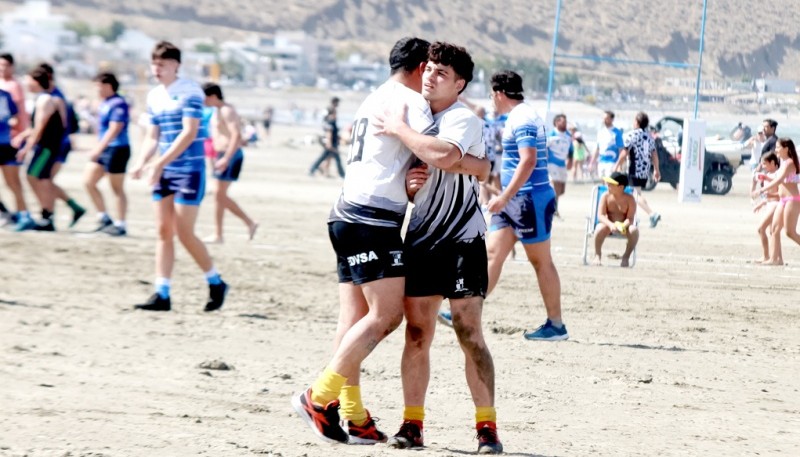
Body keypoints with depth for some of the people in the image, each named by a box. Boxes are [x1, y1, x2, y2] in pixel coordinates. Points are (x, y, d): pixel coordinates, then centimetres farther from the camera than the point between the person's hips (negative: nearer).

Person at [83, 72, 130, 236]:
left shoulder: (118, 104, -17)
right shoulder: (105, 104, 12)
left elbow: (114, 130, -23)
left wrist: (98, 149, -26)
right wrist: (98, 149, 19)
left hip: (117, 149, -10)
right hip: (104, 149, 10)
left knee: (117, 189, -2)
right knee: (88, 182, 8)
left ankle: (120, 224, 6)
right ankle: (104, 218, 16)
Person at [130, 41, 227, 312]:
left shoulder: (190, 92, -10)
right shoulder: (154, 96, 12)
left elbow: (189, 133, -18)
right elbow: (152, 137, 15)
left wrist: (160, 162, -23)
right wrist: (142, 163, -4)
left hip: (189, 171, -7)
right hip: (164, 172, 7)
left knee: (184, 233, -7)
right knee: (163, 231, 2)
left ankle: (216, 284, 11)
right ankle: (162, 294, 3)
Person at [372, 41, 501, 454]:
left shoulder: (465, 119, -9)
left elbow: (446, 153, -32)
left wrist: (400, 129, -20)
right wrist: (409, 183, -2)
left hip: (462, 241, -7)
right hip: (421, 239, 7)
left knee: (469, 333, -9)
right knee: (417, 333, 4)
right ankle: (412, 423, 8)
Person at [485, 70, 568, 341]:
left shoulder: (523, 118, -15)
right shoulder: (518, 117, 17)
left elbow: (528, 161, -24)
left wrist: (505, 197, -25)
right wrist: (505, 197, 24)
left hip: (530, 199, -10)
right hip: (514, 201, 10)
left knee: (541, 261, -4)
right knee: (492, 252, 5)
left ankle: (556, 325, 2)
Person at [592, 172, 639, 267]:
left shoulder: (629, 199, -5)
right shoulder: (606, 196, -3)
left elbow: (630, 218, -11)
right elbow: (600, 215, -12)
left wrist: (623, 226, -34)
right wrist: (611, 225, -32)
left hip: (624, 226, 0)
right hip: (608, 225, 0)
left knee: (634, 230, -33)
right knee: (600, 228, -36)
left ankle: (626, 256, -10)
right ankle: (598, 255, -11)